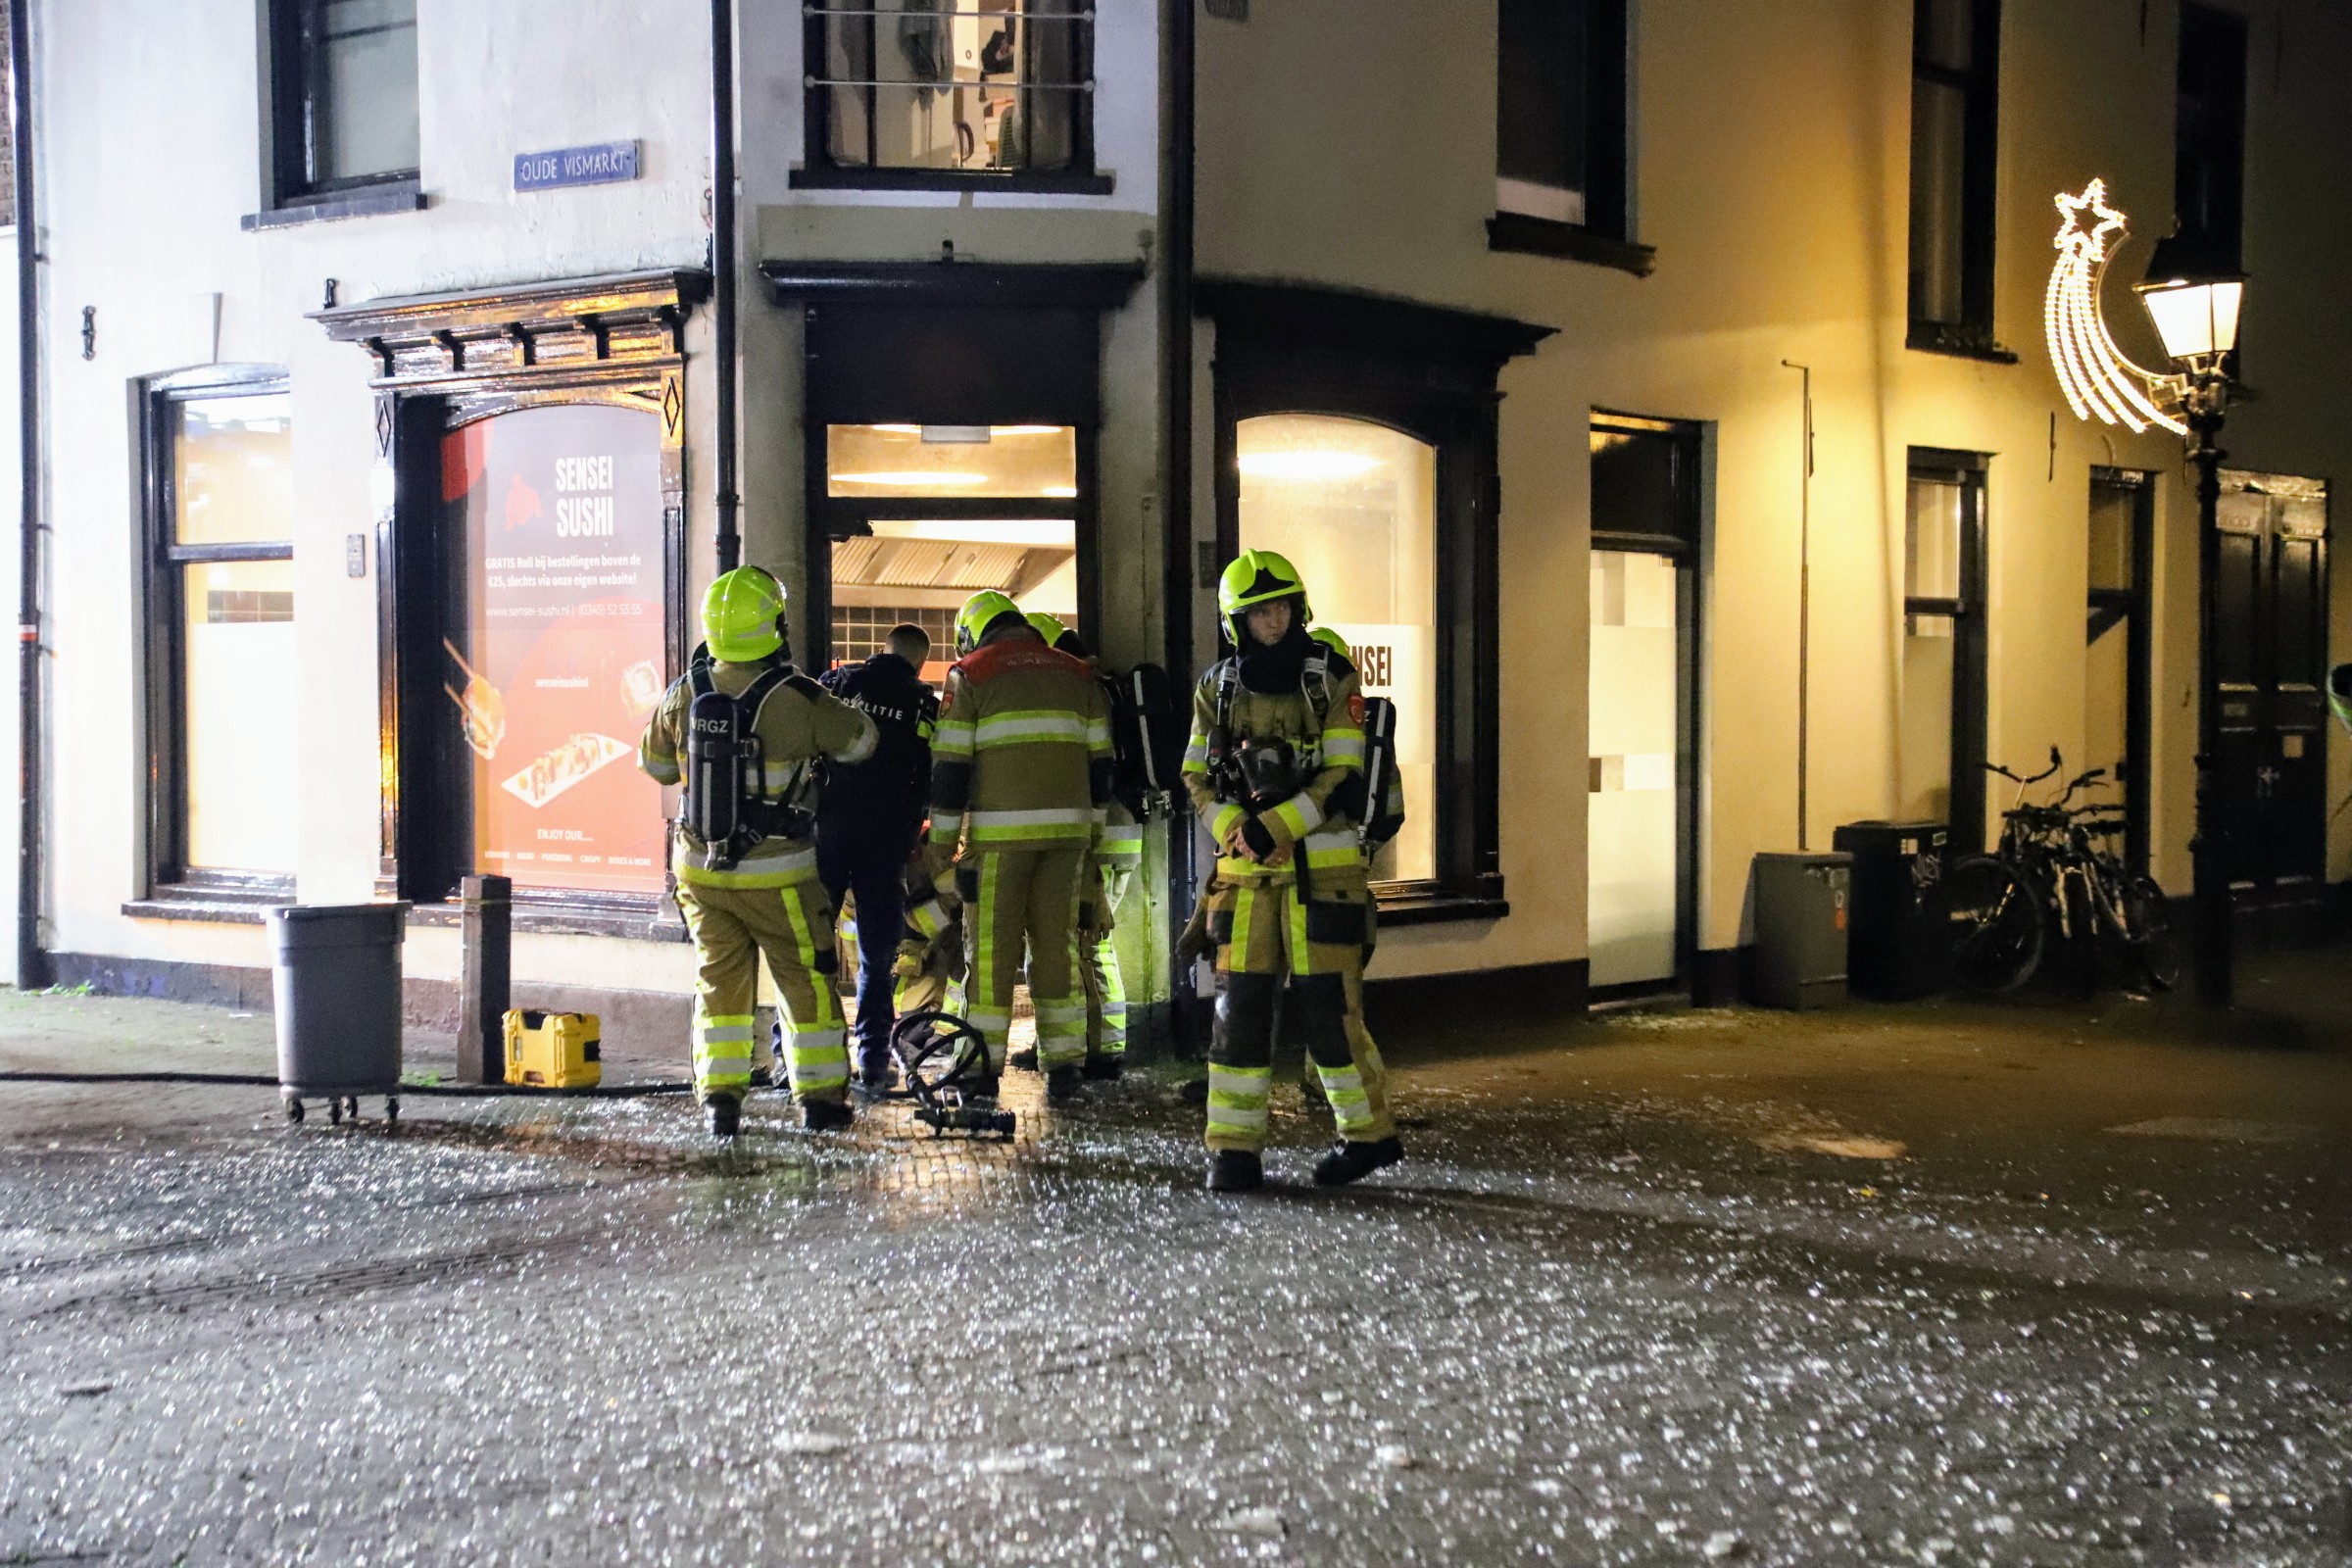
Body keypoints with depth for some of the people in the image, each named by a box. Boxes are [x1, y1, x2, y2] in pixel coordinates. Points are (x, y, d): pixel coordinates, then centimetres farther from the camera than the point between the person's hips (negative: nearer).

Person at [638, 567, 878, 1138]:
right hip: (777, 873, -4)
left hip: (702, 868, 4)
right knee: (806, 980, 9)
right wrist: (828, 708, 20)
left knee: (719, 981, 12)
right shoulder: (797, 698, -14)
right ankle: (820, 1095, 14)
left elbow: (655, 763, 14)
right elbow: (860, 740, 2)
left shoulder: (684, 695, -2)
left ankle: (719, 1095, 7)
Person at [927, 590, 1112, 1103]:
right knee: (1056, 943, 8)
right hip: (1067, 827, 4)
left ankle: (984, 1065, 3)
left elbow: (950, 766, -2)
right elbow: (1099, 760, 15)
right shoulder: (1075, 673, 15)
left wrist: (942, 842, 3)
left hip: (1000, 832, -4)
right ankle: (1063, 1062, 7)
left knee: (993, 948, 1)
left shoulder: (970, 674, 2)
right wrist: (1091, 833, 21)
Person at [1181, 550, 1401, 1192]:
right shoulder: (1218, 688, 9)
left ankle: (1368, 1132, 12)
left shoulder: (1331, 680, -2)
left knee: (1328, 1005, -3)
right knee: (1240, 1004, 1)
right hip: (1246, 870, 3)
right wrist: (1236, 828, -9)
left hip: (1320, 864, -3)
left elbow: (1342, 774, -9)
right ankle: (1233, 1147, 6)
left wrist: (1277, 826, -18)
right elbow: (1197, 775, 10)